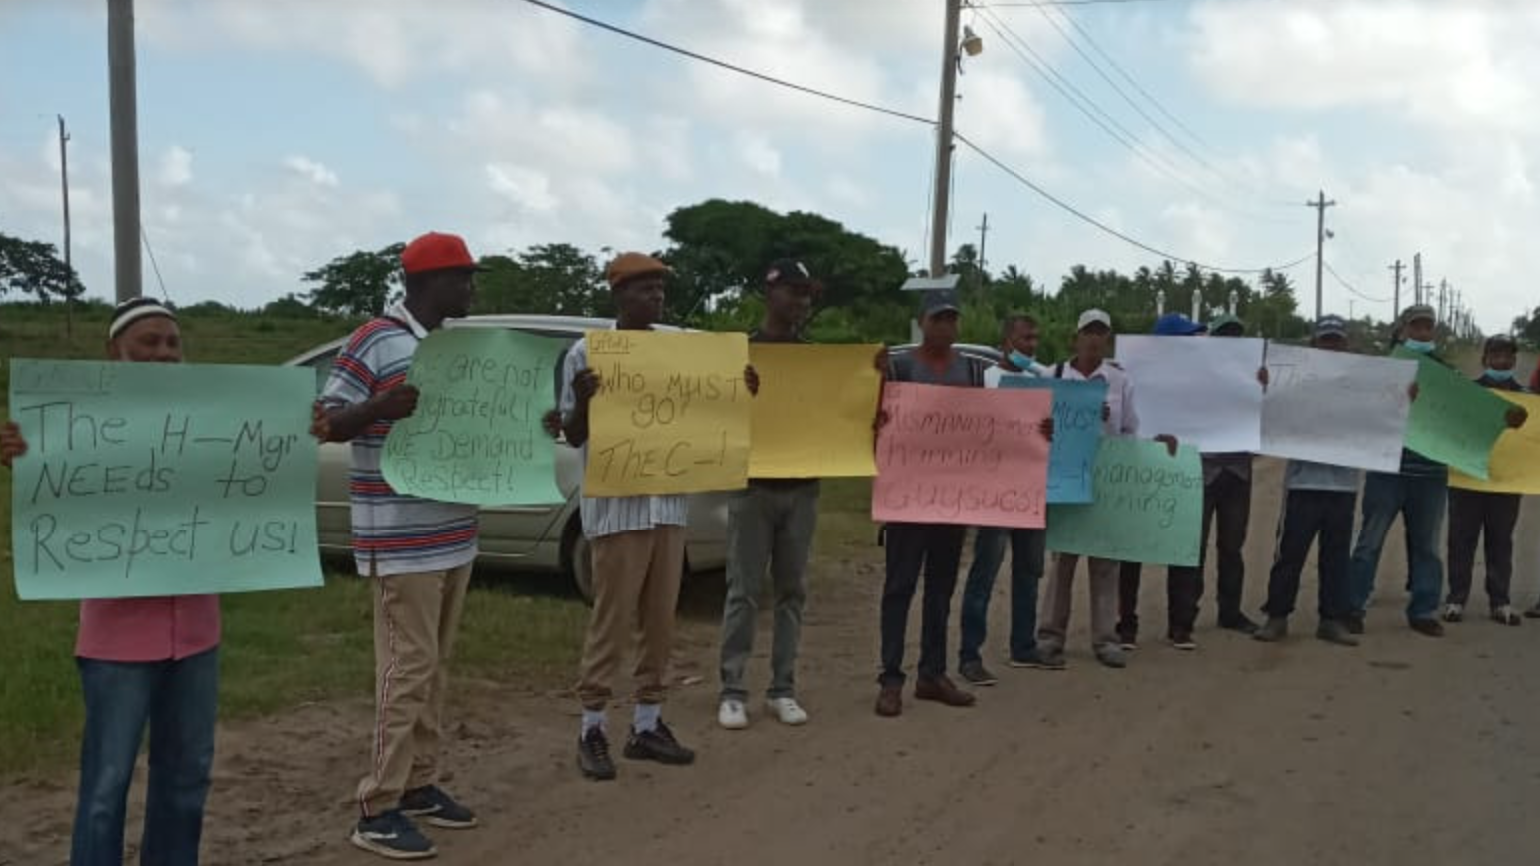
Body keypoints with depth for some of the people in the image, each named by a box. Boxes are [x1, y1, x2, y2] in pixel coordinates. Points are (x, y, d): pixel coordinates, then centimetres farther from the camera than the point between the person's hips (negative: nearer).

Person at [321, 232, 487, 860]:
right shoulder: (373, 342, -10)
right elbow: (329, 423, -11)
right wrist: (378, 407, -31)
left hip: (453, 533, 8)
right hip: (401, 541, -8)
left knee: (436, 666, 12)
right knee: (408, 668, -7)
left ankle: (419, 784, 23)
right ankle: (378, 809, 1)